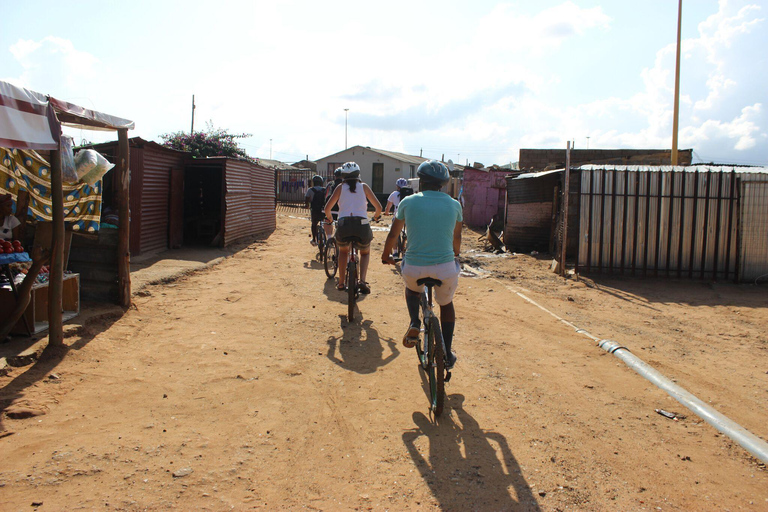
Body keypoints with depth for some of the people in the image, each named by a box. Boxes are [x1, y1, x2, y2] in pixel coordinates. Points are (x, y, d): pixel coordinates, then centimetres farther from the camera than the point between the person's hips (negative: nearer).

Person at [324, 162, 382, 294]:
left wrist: (329, 218, 25)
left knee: (343, 251, 31)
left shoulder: (340, 187, 10)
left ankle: (341, 282, 26)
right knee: (365, 253, 25)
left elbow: (327, 207, 4)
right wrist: (376, 216, 30)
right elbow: (378, 207, 9)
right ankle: (363, 281, 3)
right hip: (362, 225, 0)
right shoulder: (364, 187, 11)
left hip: (343, 225, 0)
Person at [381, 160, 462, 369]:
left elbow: (393, 235, 10)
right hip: (445, 268, 1)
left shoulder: (408, 202, 0)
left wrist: (386, 255, 30)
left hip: (414, 267, -1)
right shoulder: (454, 204, 4)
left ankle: (414, 323, 10)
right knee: (446, 304, 28)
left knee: (411, 288, 34)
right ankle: (447, 354, 27)